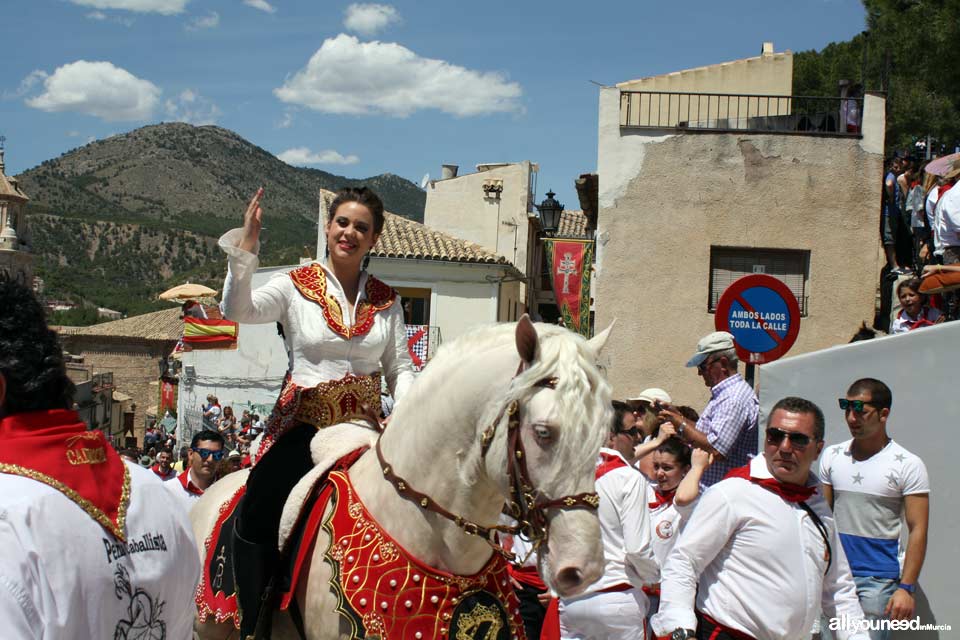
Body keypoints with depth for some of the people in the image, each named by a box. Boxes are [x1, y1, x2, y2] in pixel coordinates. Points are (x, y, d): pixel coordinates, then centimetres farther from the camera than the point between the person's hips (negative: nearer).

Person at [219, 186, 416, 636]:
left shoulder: (386, 301, 10)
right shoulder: (295, 286, 1)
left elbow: (399, 368, 9)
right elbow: (238, 310, -15)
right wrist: (245, 248, -27)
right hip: (303, 424, -3)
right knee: (255, 520, -23)